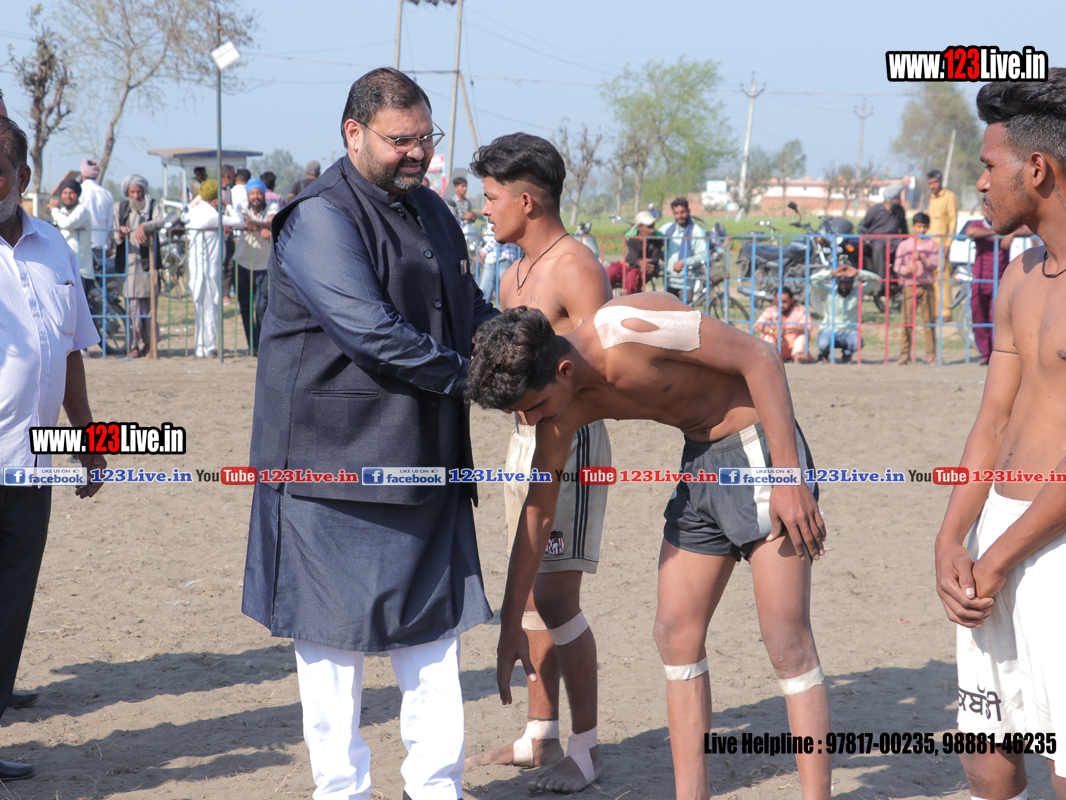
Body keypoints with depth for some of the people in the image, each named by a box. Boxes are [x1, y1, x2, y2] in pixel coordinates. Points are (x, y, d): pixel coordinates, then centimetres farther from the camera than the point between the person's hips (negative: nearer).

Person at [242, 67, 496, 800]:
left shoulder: (430, 211, 15)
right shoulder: (320, 219, -13)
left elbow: (469, 311, 26)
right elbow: (371, 333, -21)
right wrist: (468, 374, -13)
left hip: (425, 460, 8)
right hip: (335, 459, -8)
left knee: (435, 626, 9)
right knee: (335, 632, 2)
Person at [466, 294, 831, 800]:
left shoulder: (630, 327, -27)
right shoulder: (560, 408, -3)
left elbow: (760, 357, -22)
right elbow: (537, 512, 10)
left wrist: (791, 478, -25)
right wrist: (510, 625, 15)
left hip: (762, 448, -8)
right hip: (699, 463, 8)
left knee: (786, 639, -11)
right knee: (676, 636, 4)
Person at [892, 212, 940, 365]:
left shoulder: (933, 244, 11)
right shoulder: (904, 245, 10)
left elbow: (935, 264, -1)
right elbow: (896, 267, 4)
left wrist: (921, 258, -17)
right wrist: (907, 269, -15)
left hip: (927, 287, 0)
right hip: (910, 286, 0)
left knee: (930, 322, -3)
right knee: (907, 321, -4)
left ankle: (931, 355, 1)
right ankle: (904, 355, -1)